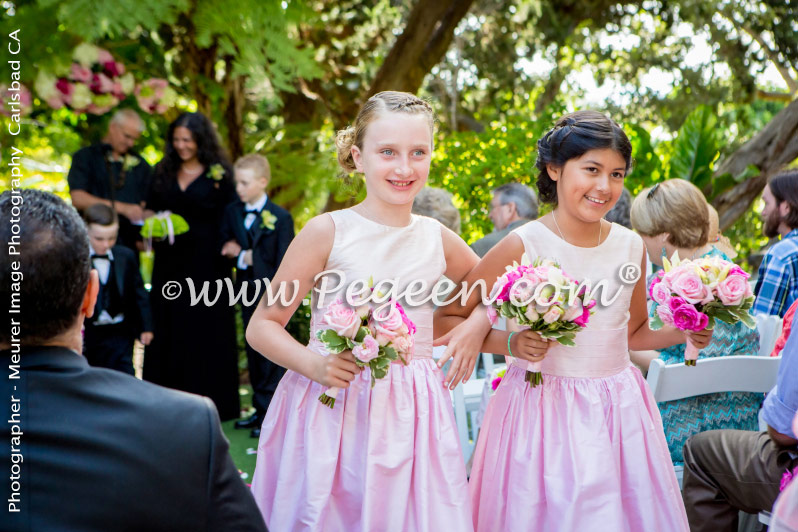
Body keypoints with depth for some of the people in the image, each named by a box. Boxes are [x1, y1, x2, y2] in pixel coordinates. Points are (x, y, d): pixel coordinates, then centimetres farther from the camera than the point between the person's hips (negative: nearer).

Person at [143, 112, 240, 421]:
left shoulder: (219, 174, -2)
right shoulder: (164, 172, 11)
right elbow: (150, 210, 15)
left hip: (206, 265, -4)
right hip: (170, 263, 4)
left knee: (205, 331, 2)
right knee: (168, 332, 6)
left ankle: (208, 402, 11)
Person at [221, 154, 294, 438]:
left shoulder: (280, 217, -8)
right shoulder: (232, 212, 7)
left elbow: (283, 265, -10)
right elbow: (226, 250, 7)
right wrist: (243, 257, -13)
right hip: (247, 294, 6)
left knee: (270, 356, -3)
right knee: (253, 353, 12)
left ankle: (270, 413, 5)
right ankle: (260, 410, 21)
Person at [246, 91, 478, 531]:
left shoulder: (437, 239, 5)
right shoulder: (328, 232, -6)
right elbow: (261, 326, -3)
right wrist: (312, 363, -20)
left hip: (412, 414, 3)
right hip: (332, 409, -3)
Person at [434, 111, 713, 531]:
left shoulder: (631, 247, 4)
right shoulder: (523, 246, -12)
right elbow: (446, 319, -7)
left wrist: (681, 333, 1)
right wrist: (510, 343, -20)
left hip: (618, 411, 5)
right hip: (543, 412, -4)